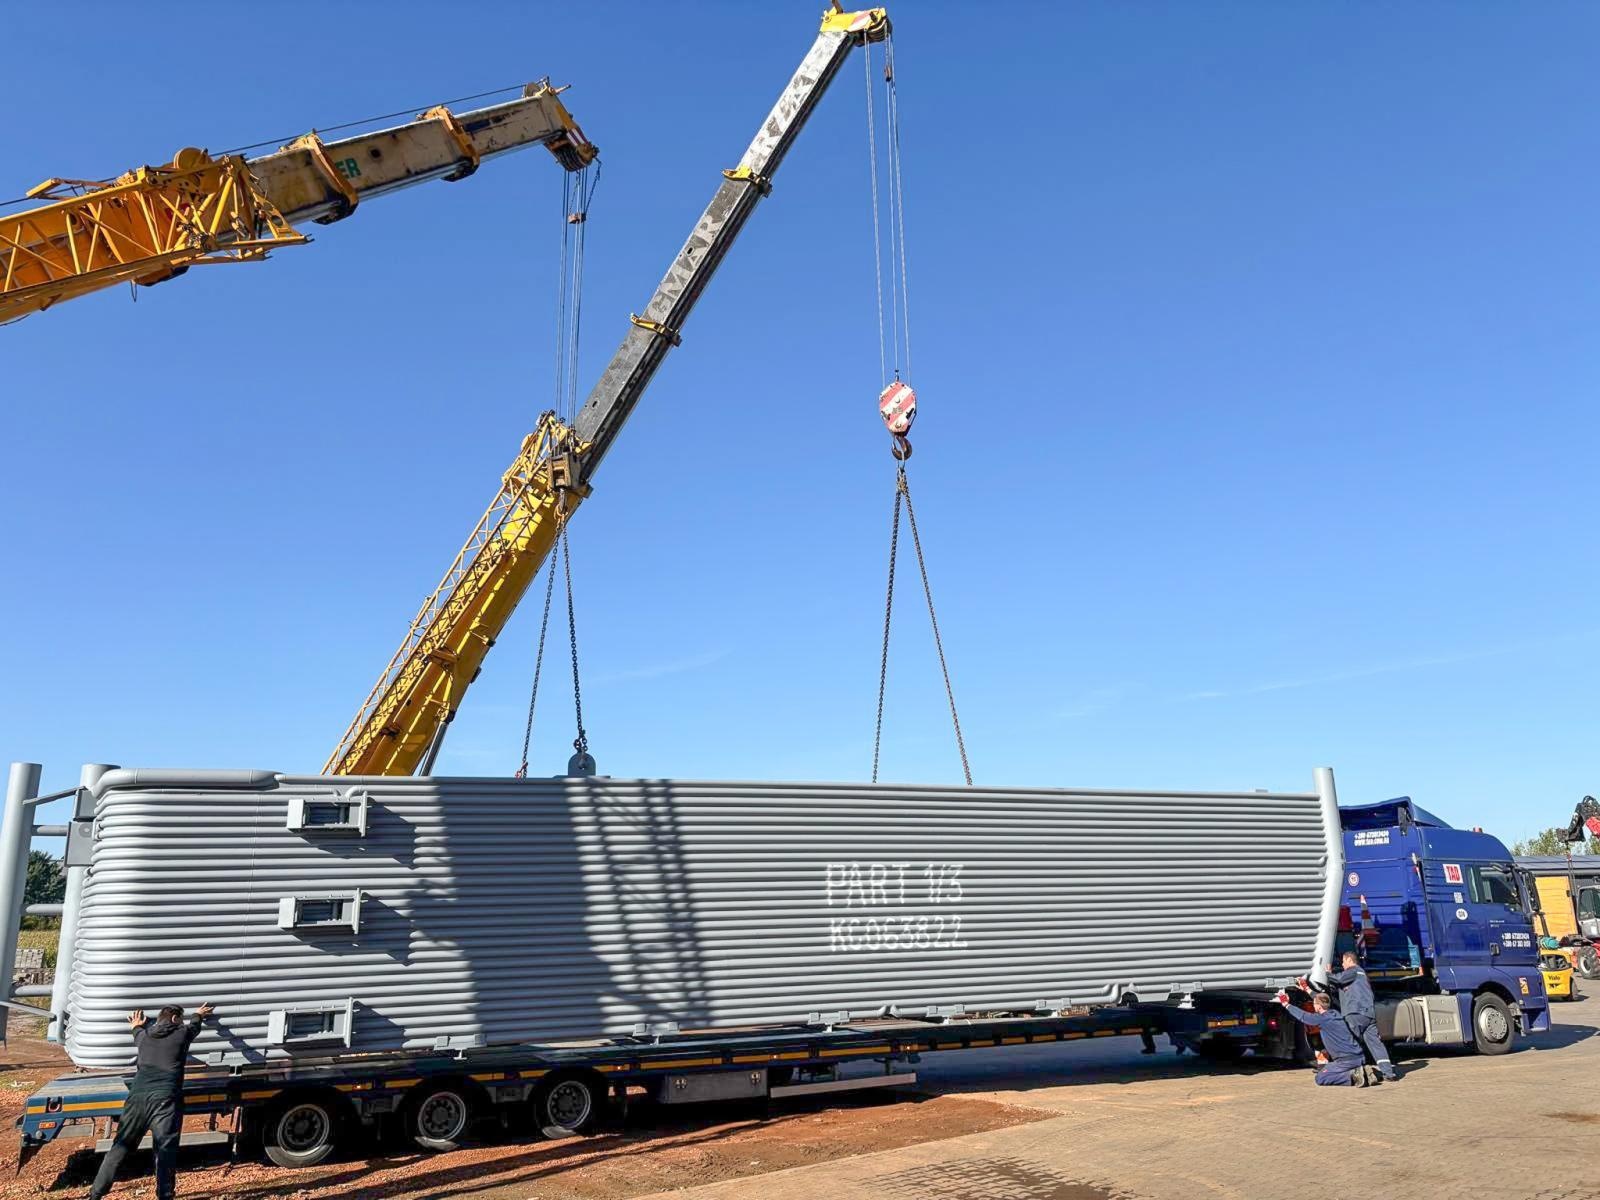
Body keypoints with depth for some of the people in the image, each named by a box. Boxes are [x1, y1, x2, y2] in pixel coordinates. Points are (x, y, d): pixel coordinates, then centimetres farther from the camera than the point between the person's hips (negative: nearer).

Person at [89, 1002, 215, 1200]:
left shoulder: (144, 1034, 21)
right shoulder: (182, 1033, 13)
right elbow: (194, 1025, 37)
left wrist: (136, 1027, 70)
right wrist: (198, 1015, 60)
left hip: (137, 1097, 4)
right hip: (165, 1100, -4)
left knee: (120, 1147, 12)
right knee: (165, 1151, -3)